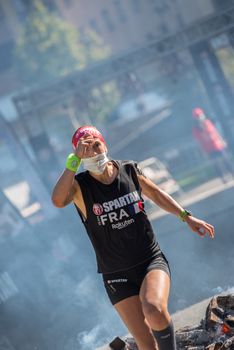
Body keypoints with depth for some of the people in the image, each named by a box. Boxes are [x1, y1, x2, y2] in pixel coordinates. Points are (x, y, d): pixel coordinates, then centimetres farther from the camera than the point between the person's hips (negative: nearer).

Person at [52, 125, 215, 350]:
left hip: (151, 261, 1)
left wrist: (187, 217, 18)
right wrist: (75, 160, -34)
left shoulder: (129, 170, -1)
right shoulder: (78, 185, -10)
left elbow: (155, 193, 19)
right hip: (117, 275, -1)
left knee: (155, 312, -31)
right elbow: (58, 201, -34)